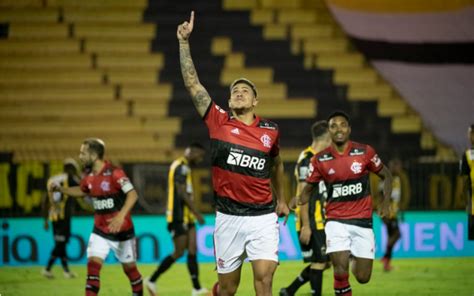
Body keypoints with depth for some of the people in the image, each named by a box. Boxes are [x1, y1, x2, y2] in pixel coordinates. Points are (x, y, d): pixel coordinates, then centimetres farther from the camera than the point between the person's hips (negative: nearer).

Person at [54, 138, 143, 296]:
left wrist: (121, 216, -40)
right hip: (100, 231, 5)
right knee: (93, 265, -11)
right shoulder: (89, 177, 2)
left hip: (122, 231, -5)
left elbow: (133, 195, -28)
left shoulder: (114, 173, -20)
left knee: (129, 268, 10)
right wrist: (60, 189, 14)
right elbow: (81, 191, 25)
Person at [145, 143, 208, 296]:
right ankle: (151, 280, 5)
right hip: (178, 217, -10)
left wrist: (193, 212, 21)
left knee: (192, 251, 4)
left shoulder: (184, 167, 17)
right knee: (179, 253, -5)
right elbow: (182, 193, -21)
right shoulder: (181, 167, -15)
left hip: (186, 216, 10)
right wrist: (197, 213, -19)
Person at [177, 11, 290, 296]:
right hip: (228, 216, 0)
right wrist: (184, 42, -5)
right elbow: (192, 82, -3)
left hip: (263, 215, 0)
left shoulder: (270, 130, 5)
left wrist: (281, 199, 29)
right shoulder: (219, 121, 0)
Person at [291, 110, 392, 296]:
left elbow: (386, 176, 11)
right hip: (336, 221, -1)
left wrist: (386, 202, -4)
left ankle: (354, 257, 37)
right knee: (340, 272, -18)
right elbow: (308, 190, 8)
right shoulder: (320, 160, -1)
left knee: (362, 277, 1)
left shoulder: (365, 152, -3)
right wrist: (298, 200, -15)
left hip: (362, 220, 1)